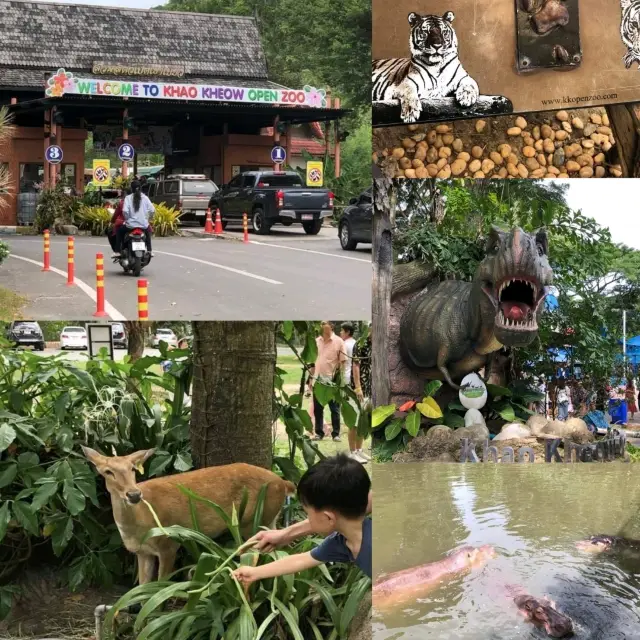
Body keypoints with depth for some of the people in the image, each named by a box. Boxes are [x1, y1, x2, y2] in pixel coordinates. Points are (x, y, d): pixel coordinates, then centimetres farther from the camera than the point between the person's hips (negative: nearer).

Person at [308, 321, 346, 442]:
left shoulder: (338, 342, -6)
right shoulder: (317, 341, 8)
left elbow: (343, 362, -6)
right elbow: (313, 360, 14)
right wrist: (311, 378, 10)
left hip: (332, 381, -4)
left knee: (334, 409, 3)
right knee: (318, 409, 9)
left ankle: (336, 433, 10)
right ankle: (319, 432, 18)